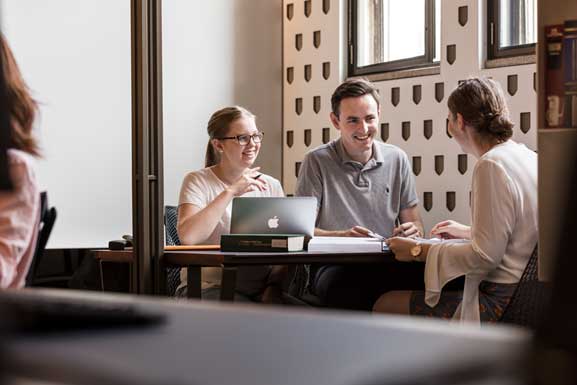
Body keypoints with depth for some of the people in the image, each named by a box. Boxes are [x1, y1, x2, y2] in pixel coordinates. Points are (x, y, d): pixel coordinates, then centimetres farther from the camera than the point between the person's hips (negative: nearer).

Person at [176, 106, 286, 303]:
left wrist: (273, 287, -9)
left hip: (261, 288, 4)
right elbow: (187, 237, -19)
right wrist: (230, 192, -17)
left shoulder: (271, 186, 14)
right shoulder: (199, 182, 0)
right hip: (210, 286, -4)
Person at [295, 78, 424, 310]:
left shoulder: (397, 159, 15)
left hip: (386, 265, 4)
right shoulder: (317, 161, 3)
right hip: (332, 265, -3)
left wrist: (413, 231, -6)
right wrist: (342, 236, -22)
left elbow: (415, 223, 20)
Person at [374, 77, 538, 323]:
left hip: (501, 304, -10)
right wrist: (469, 233, 31)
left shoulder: (492, 165, -17)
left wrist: (418, 251, -10)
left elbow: (485, 256, -19)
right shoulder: (529, 158, 12)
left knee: (386, 306, 0)